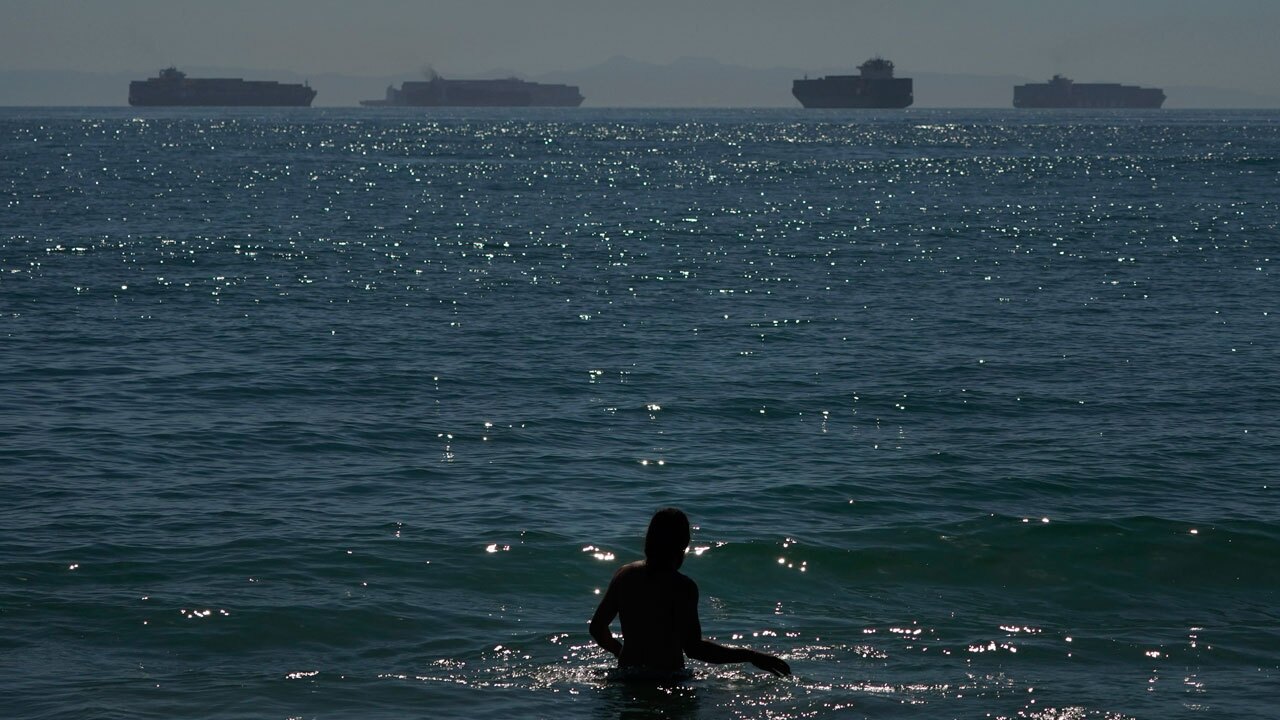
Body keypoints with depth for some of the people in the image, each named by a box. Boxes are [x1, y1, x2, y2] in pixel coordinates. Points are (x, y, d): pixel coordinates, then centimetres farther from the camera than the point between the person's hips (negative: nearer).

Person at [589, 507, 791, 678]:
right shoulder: (683, 587, -14)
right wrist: (751, 657, -17)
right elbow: (693, 648, -20)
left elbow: (597, 628, 11)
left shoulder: (624, 575, 4)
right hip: (666, 676, -7)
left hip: (626, 673, 7)